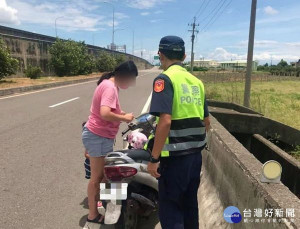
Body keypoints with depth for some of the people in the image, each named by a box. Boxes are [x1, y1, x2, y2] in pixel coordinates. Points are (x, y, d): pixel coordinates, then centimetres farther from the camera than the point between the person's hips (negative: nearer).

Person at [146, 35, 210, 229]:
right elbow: (206, 121, 14)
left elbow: (165, 121, -23)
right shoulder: (196, 81, 10)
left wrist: (154, 158, -17)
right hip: (196, 154, 8)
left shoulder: (165, 79, -12)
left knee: (170, 209, 6)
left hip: (175, 156, -7)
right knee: (190, 204, 21)